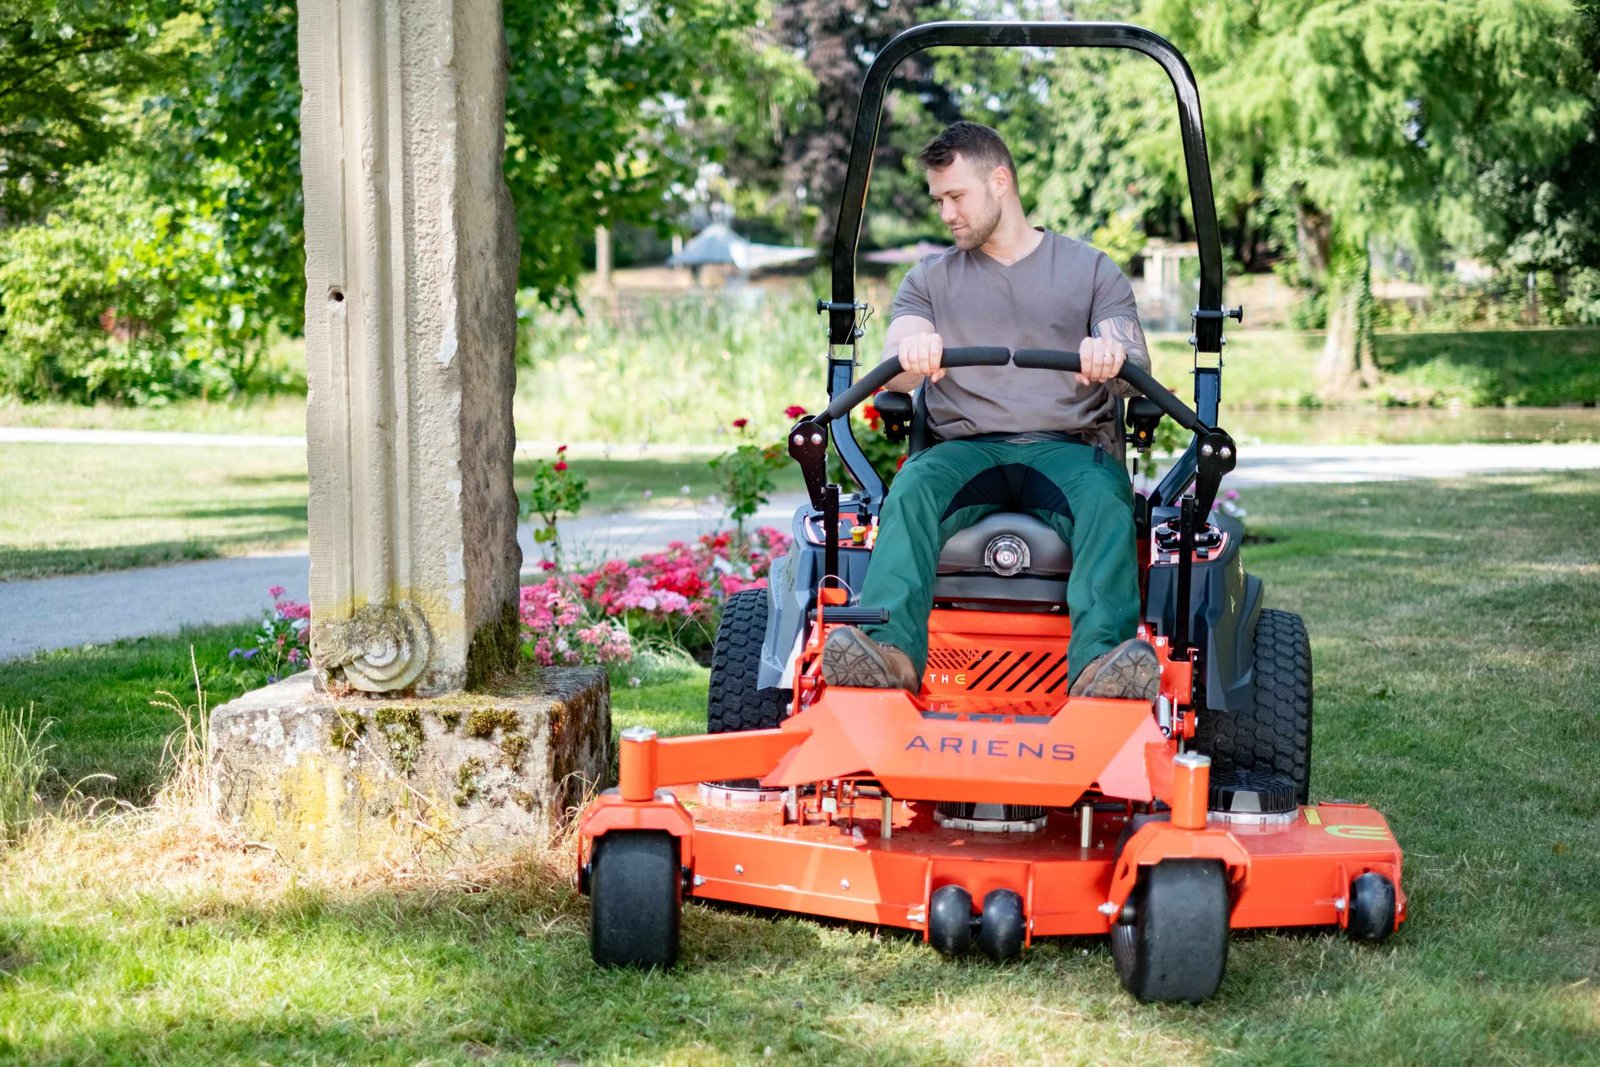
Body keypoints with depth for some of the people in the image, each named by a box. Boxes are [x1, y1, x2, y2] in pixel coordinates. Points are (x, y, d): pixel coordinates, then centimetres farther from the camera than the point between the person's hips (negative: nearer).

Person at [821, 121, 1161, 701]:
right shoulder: (929, 278, 22)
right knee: (912, 486, -33)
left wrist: (1113, 359, -23)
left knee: (1106, 501, -36)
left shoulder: (1092, 270, 17)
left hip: (1069, 446, -1)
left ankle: (1099, 662, -56)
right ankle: (889, 646, -52)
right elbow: (893, 375, 5)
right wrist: (911, 357, -22)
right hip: (967, 448, 1)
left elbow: (1138, 371, 4)